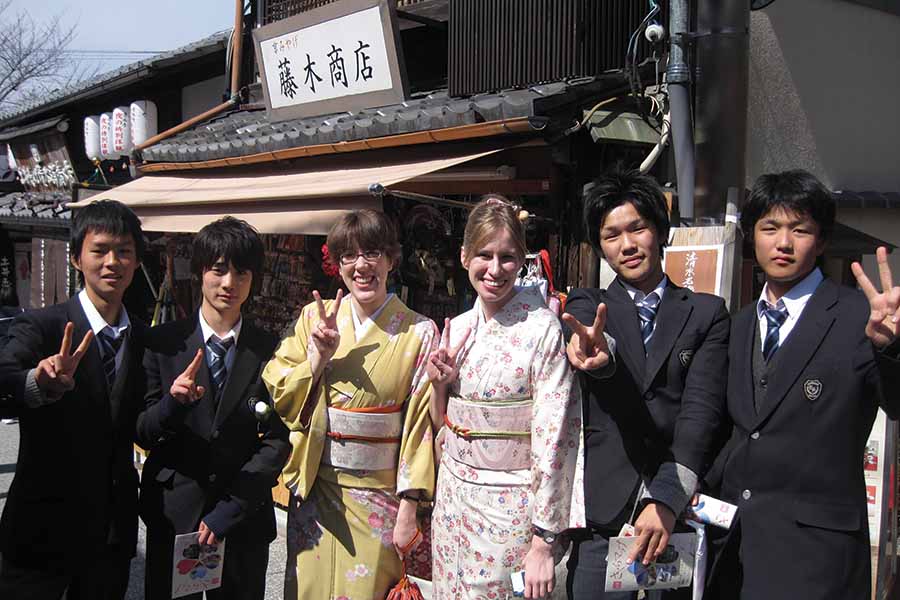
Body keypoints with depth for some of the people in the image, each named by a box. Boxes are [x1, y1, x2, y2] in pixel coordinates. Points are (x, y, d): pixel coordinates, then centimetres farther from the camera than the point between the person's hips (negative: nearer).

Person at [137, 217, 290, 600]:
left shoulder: (270, 351, -1)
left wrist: (227, 511, -12)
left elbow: (278, 442, -4)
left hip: (244, 518, 0)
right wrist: (172, 403, -23)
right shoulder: (163, 342, -2)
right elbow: (143, 435, -2)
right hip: (172, 513, 0)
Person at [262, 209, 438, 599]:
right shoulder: (315, 317, 1)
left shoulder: (419, 332, -7)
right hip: (314, 489, 3)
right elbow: (280, 398, 0)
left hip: (379, 495, -2)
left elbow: (420, 424, -7)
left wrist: (408, 509, -8)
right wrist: (318, 357, -16)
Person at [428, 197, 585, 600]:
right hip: (453, 498, 6)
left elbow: (554, 438, -16)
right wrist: (438, 384, -6)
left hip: (510, 507, -6)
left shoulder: (543, 329, -15)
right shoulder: (456, 329, 4)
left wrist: (544, 543, -16)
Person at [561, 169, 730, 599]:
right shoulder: (587, 307, 8)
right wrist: (598, 355, -41)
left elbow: (701, 408, -6)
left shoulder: (707, 313, 6)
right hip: (603, 515, 0)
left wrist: (667, 499, -19)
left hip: (683, 512, 0)